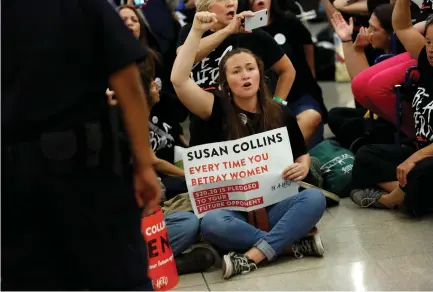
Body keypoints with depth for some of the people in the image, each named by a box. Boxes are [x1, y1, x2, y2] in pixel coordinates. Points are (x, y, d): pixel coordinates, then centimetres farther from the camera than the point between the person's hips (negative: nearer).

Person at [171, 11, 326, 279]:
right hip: (234, 208, -2)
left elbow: (303, 154, 17)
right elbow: (179, 80, -16)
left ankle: (252, 256, -28)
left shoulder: (281, 114, 6)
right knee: (211, 223, -35)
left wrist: (302, 167, -8)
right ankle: (293, 242, -23)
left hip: (275, 204, 2)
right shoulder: (217, 110, -1)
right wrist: (197, 31, -14)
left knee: (315, 198, -27)